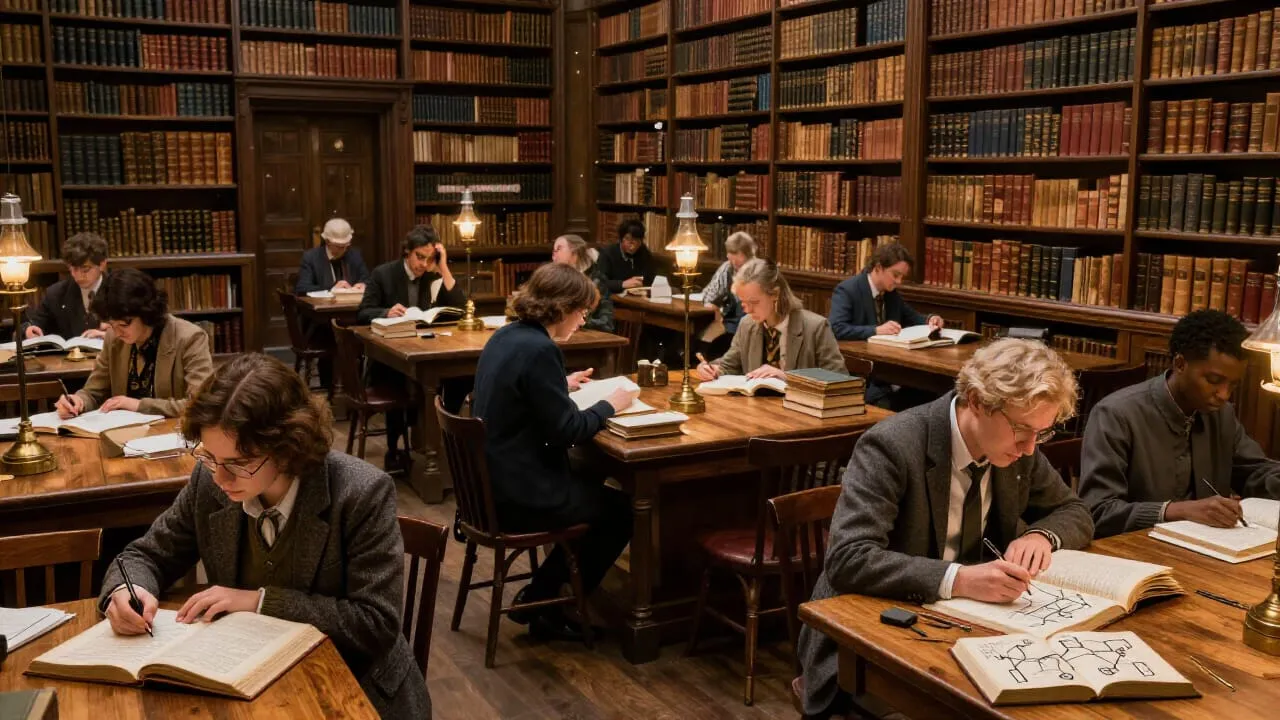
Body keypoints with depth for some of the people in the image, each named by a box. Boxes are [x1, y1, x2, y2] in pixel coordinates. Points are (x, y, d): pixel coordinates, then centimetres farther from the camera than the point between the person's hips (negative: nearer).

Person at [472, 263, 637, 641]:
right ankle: (546, 606, 17)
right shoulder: (539, 349, -23)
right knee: (623, 509, 8)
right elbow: (566, 430, -21)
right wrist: (609, 405, -6)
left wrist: (561, 385, 19)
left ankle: (540, 594, 24)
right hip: (517, 493, -10)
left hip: (494, 479, 10)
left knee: (595, 484, 25)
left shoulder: (506, 336, 6)